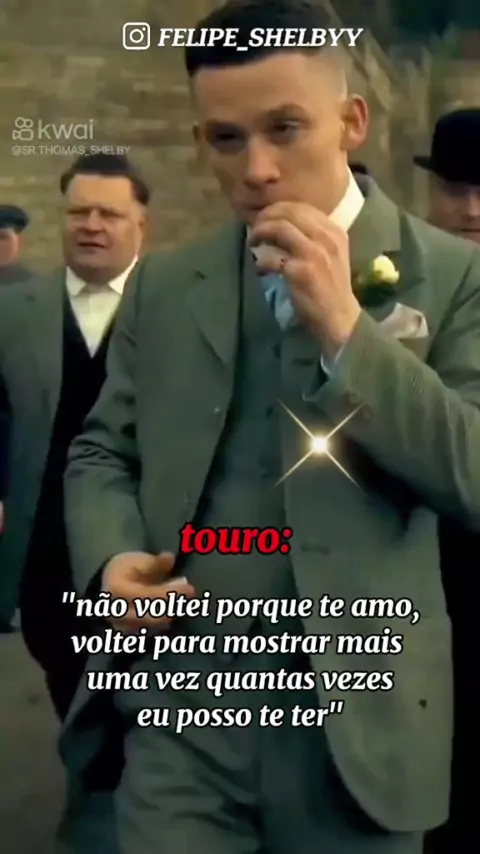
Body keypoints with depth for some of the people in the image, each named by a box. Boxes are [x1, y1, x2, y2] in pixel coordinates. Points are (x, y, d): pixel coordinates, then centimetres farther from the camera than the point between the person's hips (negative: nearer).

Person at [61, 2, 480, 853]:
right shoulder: (163, 285, 9)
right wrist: (111, 558, -7)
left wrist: (345, 328, -17)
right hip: (177, 704, 2)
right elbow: (100, 453, 14)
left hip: (356, 713, -1)